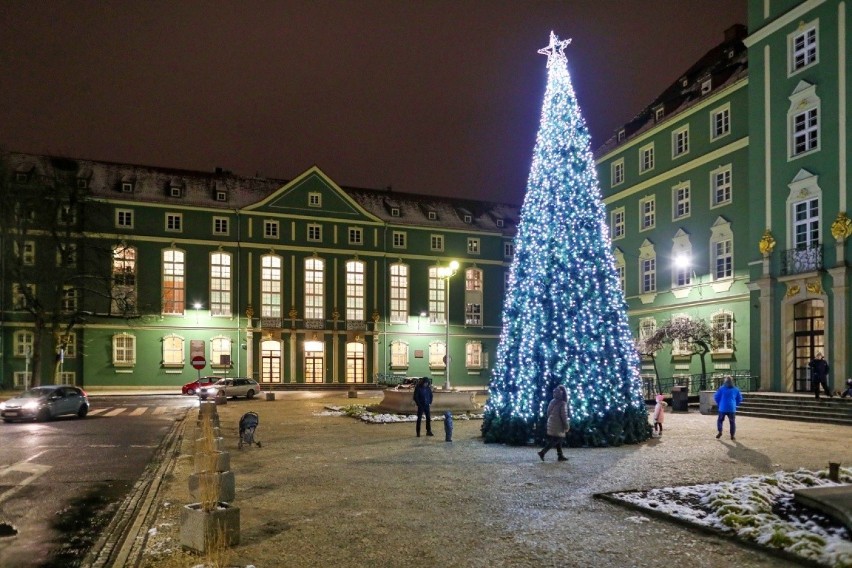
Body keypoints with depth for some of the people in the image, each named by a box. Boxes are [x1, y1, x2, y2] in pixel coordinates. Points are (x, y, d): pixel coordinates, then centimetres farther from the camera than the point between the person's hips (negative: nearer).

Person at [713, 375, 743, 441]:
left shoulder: (722, 388, -5)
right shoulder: (736, 389, 1)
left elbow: (716, 397, -2)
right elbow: (739, 399, 8)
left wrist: (719, 404, 13)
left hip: (723, 408, -1)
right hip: (732, 409, 1)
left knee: (720, 420, 14)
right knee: (732, 422, 9)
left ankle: (720, 431, -4)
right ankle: (732, 435, 7)